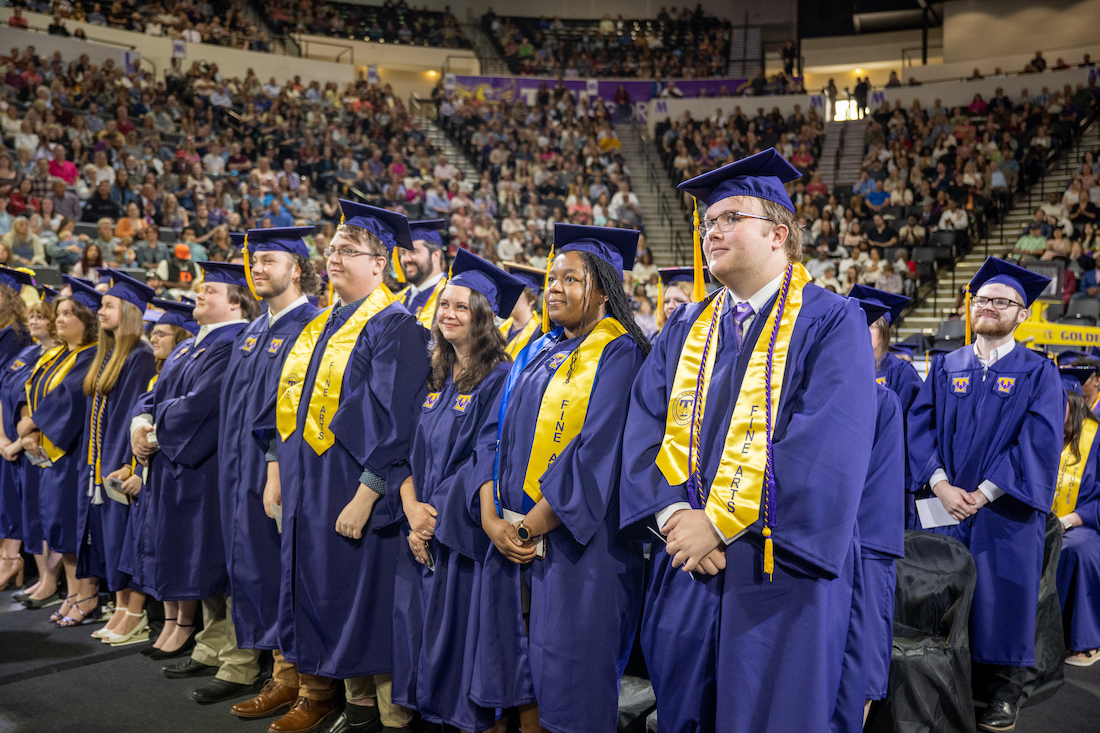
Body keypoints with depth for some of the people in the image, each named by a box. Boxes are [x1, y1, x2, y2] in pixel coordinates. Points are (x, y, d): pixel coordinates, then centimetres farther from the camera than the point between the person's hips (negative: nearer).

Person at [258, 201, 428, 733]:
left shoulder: (394, 326, -12)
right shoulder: (321, 326, 13)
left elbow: (394, 419, -18)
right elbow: (289, 402, 18)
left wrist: (365, 496, -21)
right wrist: (276, 470, 10)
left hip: (354, 489, -8)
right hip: (307, 486, 8)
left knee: (366, 597, -1)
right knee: (324, 593, 13)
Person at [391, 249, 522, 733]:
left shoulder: (500, 379, -10)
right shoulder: (435, 379, 12)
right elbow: (412, 451, 10)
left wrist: (437, 514, -13)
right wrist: (412, 507, -5)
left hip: (464, 533, -7)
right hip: (424, 530, 7)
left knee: (459, 632, -1)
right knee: (419, 629, 11)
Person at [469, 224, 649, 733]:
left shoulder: (617, 356, -9)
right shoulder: (536, 356, 14)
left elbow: (596, 455, -18)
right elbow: (495, 435, 9)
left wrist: (529, 527, -15)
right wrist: (490, 517, -6)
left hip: (576, 545, -6)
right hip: (513, 538, 7)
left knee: (569, 692, 3)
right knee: (522, 674, 13)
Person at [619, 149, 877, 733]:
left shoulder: (830, 322, -3)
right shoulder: (684, 330, 14)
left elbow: (826, 444, -15)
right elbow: (646, 428, 5)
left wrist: (720, 522, -17)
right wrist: (672, 513, -14)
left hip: (780, 573, -4)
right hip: (686, 563, 5)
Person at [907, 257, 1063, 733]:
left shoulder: (1037, 373, 1)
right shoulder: (946, 368, 10)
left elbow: (1040, 442, -9)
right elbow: (920, 425, 2)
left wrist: (984, 493, -16)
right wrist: (941, 485, -13)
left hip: (1005, 511, -2)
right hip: (947, 505, 2)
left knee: (1001, 599, 2)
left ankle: (1002, 694, 19)